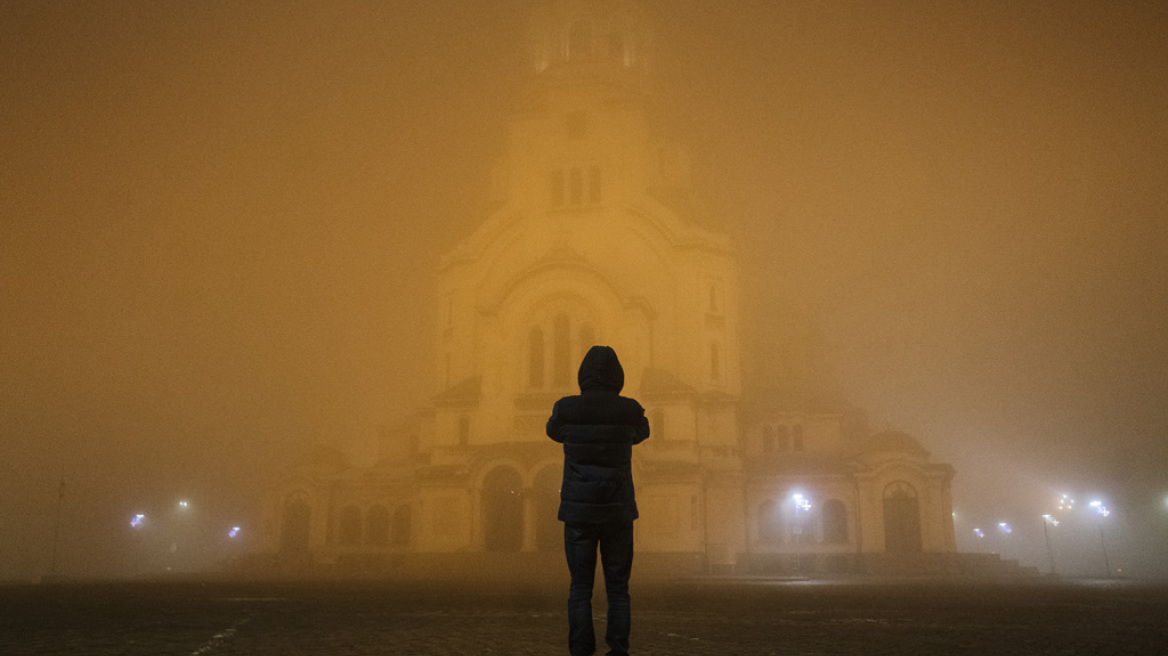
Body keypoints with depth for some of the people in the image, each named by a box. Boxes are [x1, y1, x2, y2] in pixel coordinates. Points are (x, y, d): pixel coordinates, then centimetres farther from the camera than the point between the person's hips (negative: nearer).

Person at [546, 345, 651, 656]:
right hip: (618, 511, 0)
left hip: (579, 511, 0)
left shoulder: (566, 409, -6)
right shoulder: (629, 410, -4)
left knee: (580, 589, 7)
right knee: (617, 589, 9)